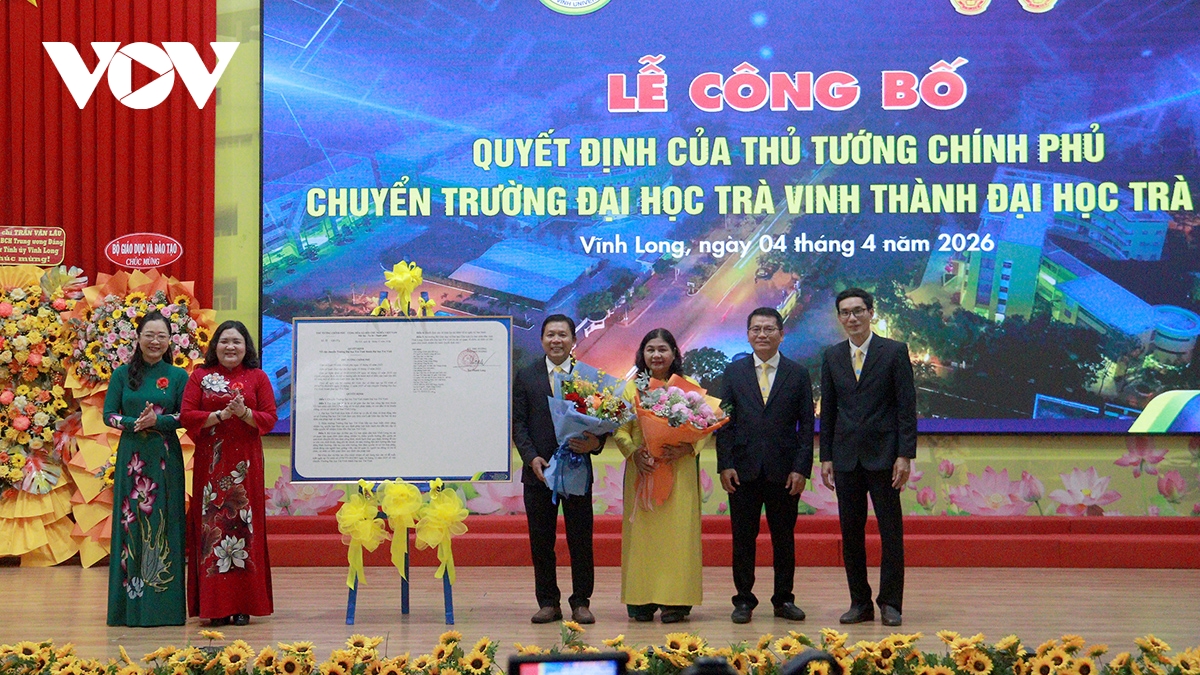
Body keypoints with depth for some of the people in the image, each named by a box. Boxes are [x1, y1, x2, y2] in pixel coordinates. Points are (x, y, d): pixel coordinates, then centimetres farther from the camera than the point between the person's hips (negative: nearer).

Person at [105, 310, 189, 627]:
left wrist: (158, 420, -16)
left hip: (165, 458, -1)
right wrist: (133, 423, -13)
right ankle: (131, 603, 3)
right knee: (130, 523, 0)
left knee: (163, 523, -2)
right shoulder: (123, 374, 8)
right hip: (131, 456, 1)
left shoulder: (178, 376, 5)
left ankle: (162, 602, 1)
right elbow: (108, 414, 4)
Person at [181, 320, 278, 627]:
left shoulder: (257, 378, 9)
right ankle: (215, 606, 0)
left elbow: (269, 418, 2)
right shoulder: (200, 377, 8)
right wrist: (221, 415, -13)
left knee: (244, 524, -2)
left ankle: (242, 605, 3)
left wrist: (244, 413, -15)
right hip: (210, 462, 0)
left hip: (245, 462, 0)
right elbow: (187, 416, -1)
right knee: (211, 525, -4)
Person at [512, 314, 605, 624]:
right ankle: (548, 602, 14)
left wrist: (595, 443, -21)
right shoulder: (525, 376, 7)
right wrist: (532, 458, -10)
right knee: (541, 541, 5)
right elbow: (518, 423, 4)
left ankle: (581, 602, 11)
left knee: (581, 540, 3)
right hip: (538, 470, 1)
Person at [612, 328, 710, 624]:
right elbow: (619, 430, 6)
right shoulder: (632, 388, 10)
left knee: (677, 531, -4)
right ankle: (642, 601, 3)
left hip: (679, 472, -1)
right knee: (641, 532, -1)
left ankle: (675, 601, -1)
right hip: (642, 470, 1)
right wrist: (634, 452, -12)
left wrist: (686, 448, -16)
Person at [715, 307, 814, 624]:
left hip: (783, 471, 0)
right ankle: (744, 600, 13)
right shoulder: (734, 372, 7)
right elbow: (724, 422, 5)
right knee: (743, 538, 4)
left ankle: (784, 599, 17)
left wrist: (801, 469, -6)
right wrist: (725, 465, -4)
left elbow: (806, 425, 3)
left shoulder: (798, 374, 5)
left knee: (784, 538, 7)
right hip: (743, 470, 0)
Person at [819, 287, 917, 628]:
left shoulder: (894, 352, -1)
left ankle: (890, 603, 6)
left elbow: (907, 408, -4)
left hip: (883, 455, -4)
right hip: (846, 456, 4)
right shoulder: (832, 356, 10)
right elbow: (827, 410, 12)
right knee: (850, 532, 6)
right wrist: (826, 457, 6)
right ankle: (860, 602, 13)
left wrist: (905, 455, -10)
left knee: (891, 531, -1)